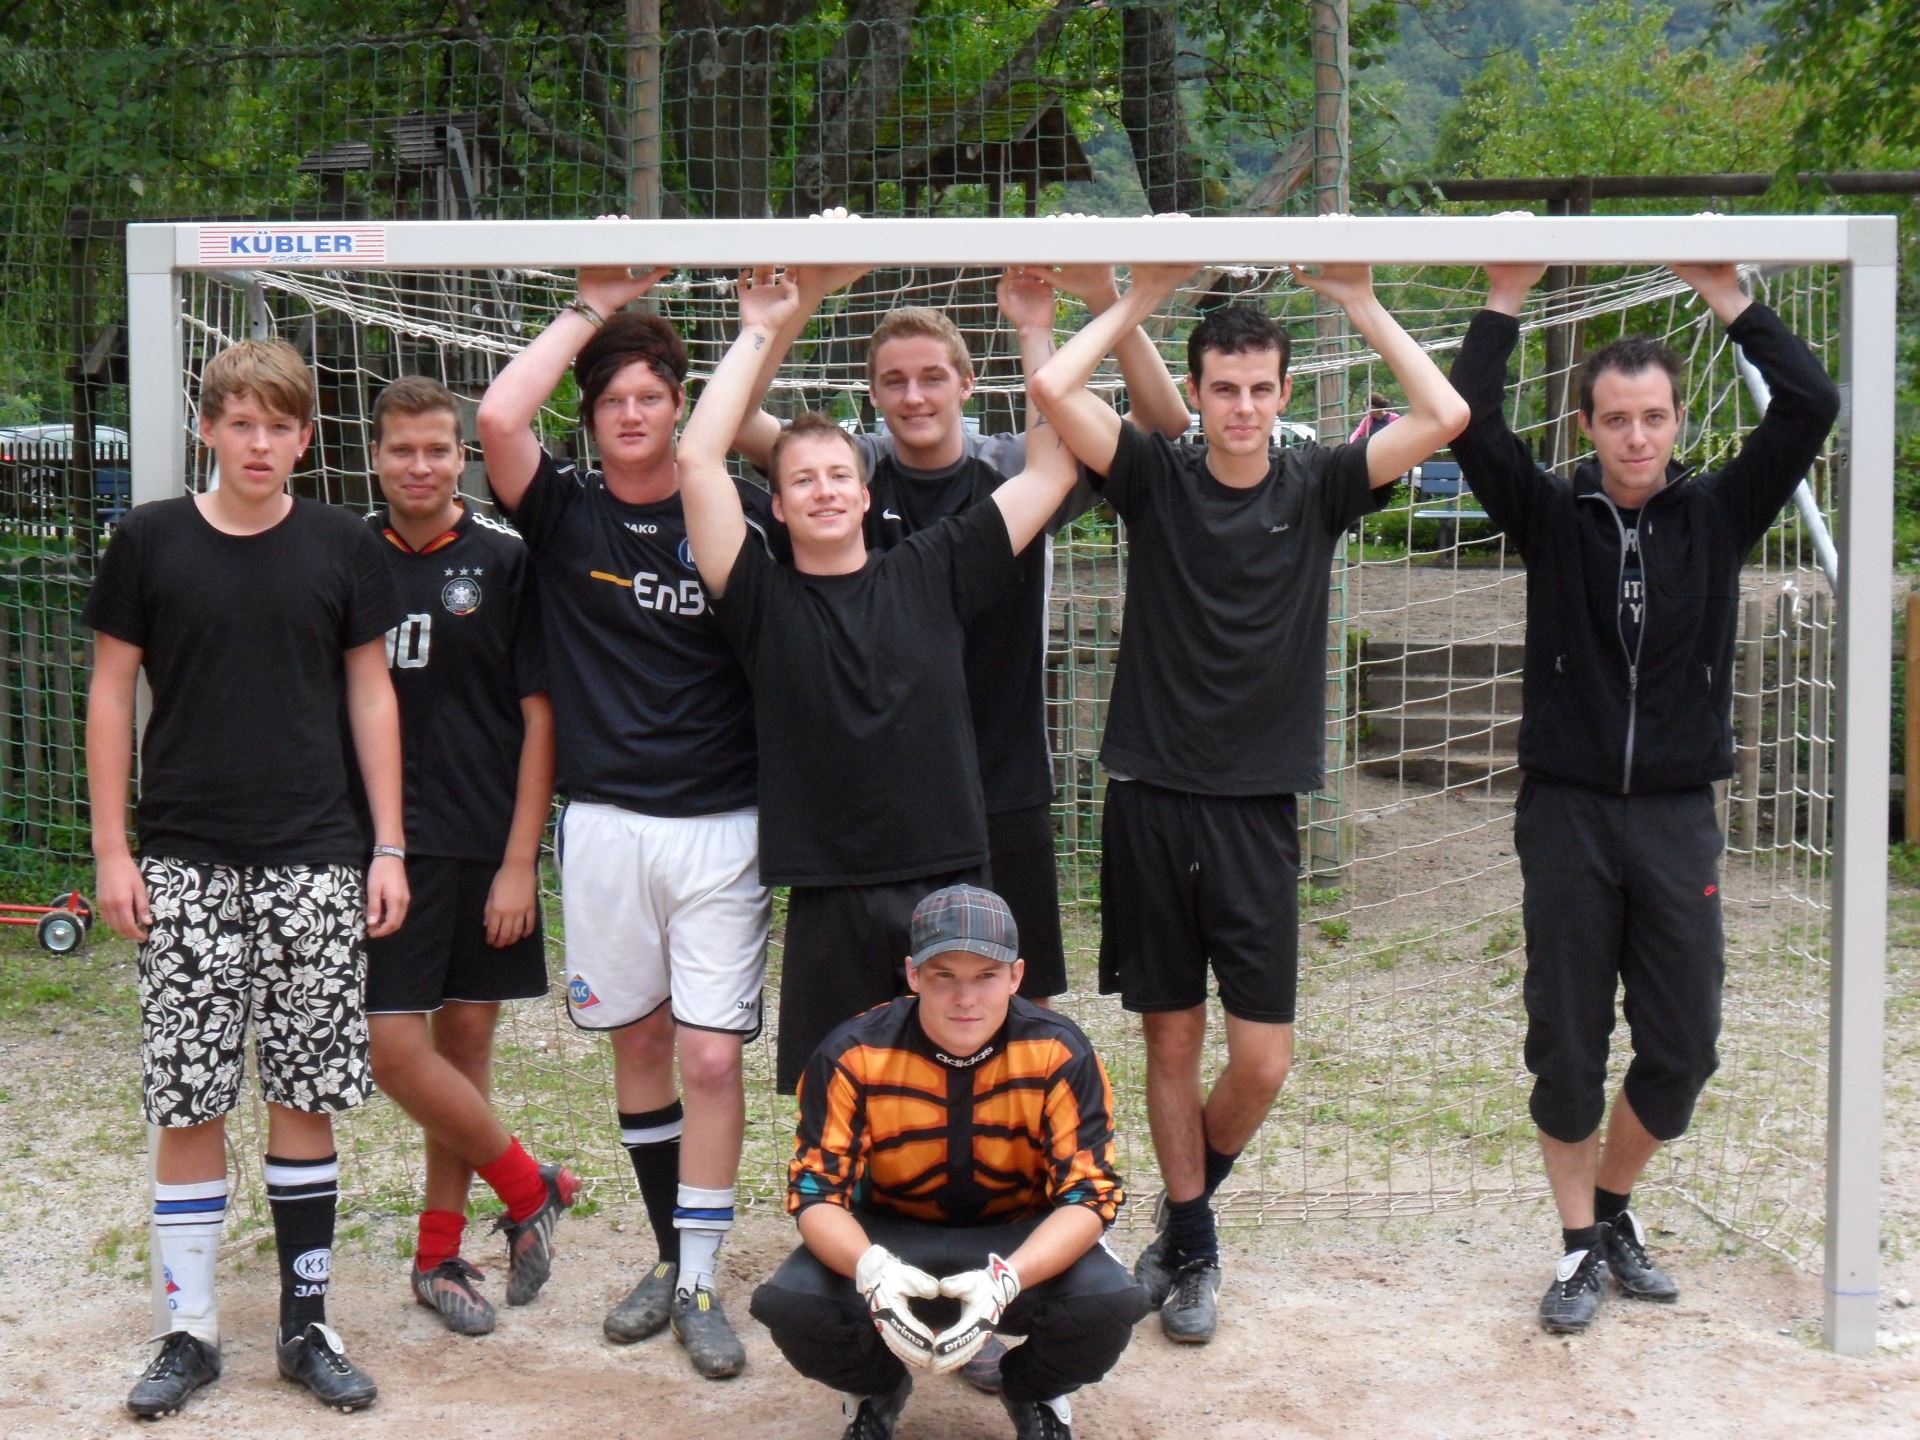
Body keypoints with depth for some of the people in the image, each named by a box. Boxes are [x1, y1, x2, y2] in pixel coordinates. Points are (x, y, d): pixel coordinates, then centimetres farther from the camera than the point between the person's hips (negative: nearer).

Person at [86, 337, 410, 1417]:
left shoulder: (343, 548, 3)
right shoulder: (151, 542, 0)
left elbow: (371, 695, 7)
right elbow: (112, 693, 4)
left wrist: (389, 849, 3)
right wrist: (112, 851, -1)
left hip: (314, 861, 1)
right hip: (184, 861, 0)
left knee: (307, 1094, 5)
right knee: (189, 1102, 2)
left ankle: (307, 1321, 16)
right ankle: (192, 1328, 13)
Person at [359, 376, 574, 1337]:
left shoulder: (503, 562, -1)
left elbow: (539, 716, -1)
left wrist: (519, 861, -7)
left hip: (486, 845, 0)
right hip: (387, 844, 1)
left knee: (466, 1039, 6)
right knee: (396, 1048, -8)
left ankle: (439, 1255, 19)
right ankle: (531, 1188, 12)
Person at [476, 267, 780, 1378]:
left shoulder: (735, 516, 3)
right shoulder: (567, 514, 1)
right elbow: (499, 418, -13)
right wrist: (592, 308, -7)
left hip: (720, 822, -1)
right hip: (605, 821, 1)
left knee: (713, 1053, -4)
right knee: (639, 1041, 11)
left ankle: (703, 1284, 5)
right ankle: (673, 1255, 26)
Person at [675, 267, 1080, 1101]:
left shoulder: (931, 575, 8)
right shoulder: (763, 600, 3)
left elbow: (1053, 466, 8)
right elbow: (698, 460, -6)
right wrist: (759, 333, 0)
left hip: (949, 884, 1)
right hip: (827, 899, -1)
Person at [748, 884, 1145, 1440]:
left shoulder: (1059, 1054, -17)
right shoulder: (852, 1055, -16)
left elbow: (1089, 1194, -21)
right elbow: (816, 1192, -17)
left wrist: (1006, 1279, -41)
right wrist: (869, 1266, -41)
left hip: (1022, 1239, 0)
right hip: (889, 1238, 0)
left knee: (1110, 1302, -32)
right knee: (788, 1303, -29)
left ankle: (1036, 1391, 7)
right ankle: (876, 1390, 8)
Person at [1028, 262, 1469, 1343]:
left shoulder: (1315, 488, 3)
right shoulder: (1157, 480, 1)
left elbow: (1445, 416, -8)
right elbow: (1053, 390, -12)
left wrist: (1361, 304, -3)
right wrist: (1144, 298, -4)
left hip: (1258, 809, 0)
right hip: (1152, 802, 0)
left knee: (1264, 1059, -2)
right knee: (1172, 1040, 7)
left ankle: (1185, 1212, 24)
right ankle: (1191, 1252, 22)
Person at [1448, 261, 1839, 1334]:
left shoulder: (1717, 514, 4)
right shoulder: (1553, 516, 2)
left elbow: (1812, 407, -7)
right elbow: (1470, 426, -11)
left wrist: (1728, 294, -8)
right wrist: (1506, 299, -11)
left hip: (1679, 814, 1)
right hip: (1567, 812, -1)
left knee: (1684, 1047, 4)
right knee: (1566, 1046, 3)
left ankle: (1615, 1206, 27)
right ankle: (1583, 1246, 16)